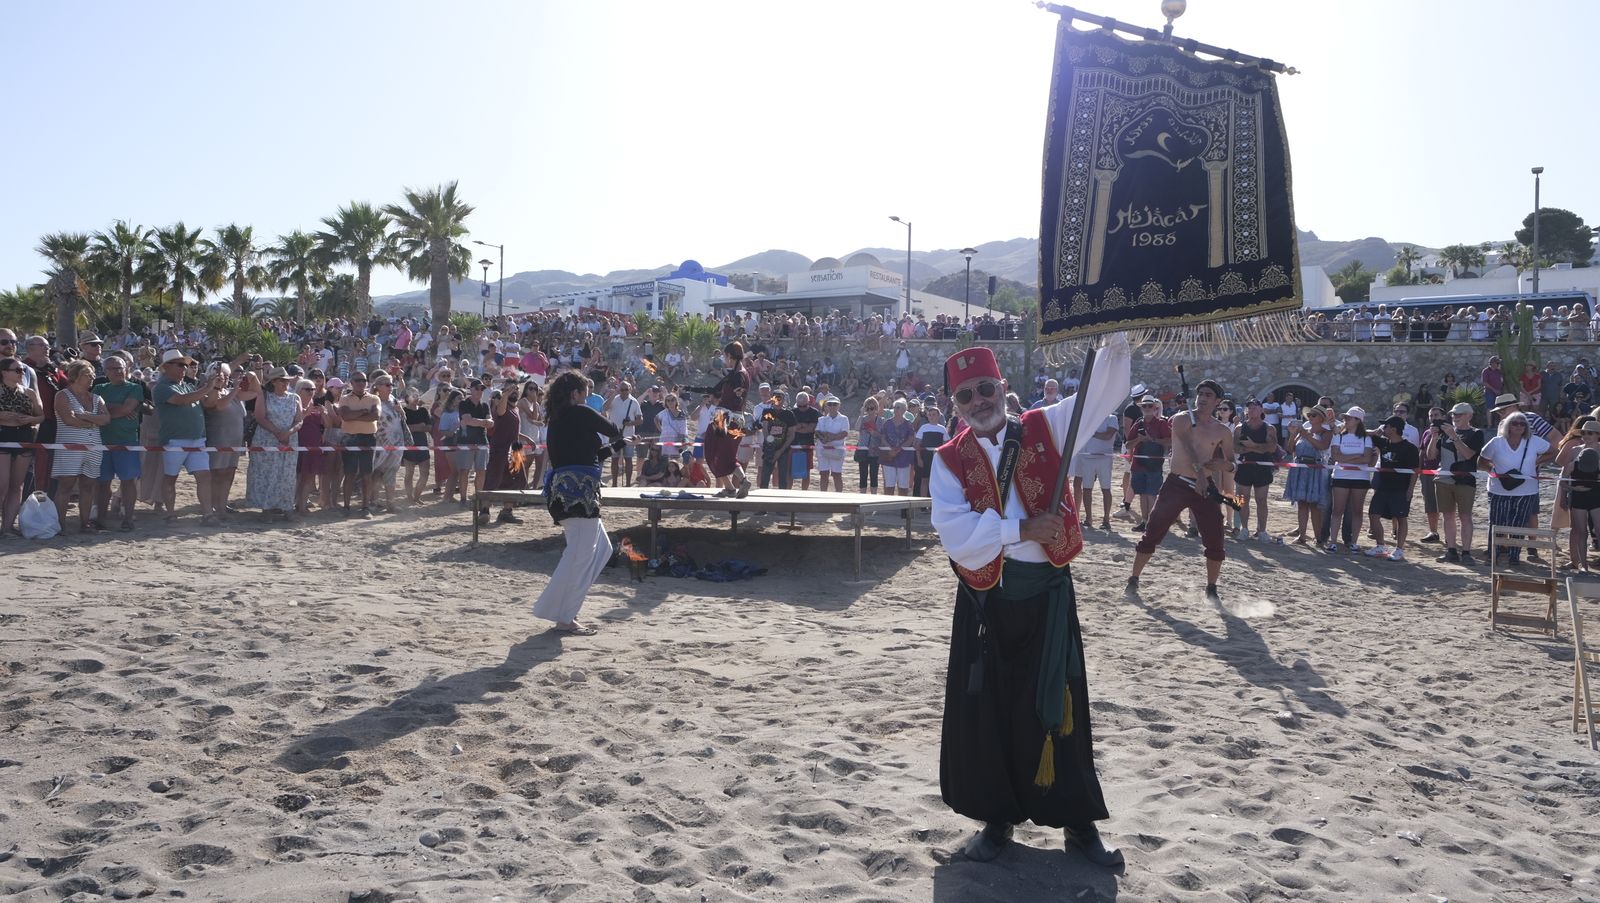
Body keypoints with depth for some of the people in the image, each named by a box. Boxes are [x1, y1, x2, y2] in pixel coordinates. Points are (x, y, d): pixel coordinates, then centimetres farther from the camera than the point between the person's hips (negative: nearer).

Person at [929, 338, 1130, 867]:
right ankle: (998, 817, 26)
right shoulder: (950, 461, -2)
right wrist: (1023, 529, -18)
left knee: (1055, 707, 6)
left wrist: (1114, 337, -23)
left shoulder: (1045, 430, 1)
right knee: (986, 709, 7)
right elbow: (958, 536, -14)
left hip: (1047, 595, 0)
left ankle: (1078, 821, 21)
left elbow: (1103, 392, -8)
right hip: (985, 600, 1)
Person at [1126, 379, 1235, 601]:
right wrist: (1198, 469, -41)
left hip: (1205, 486, 3)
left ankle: (1211, 588, 17)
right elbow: (1186, 446, -24)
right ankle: (1133, 579, 10)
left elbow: (1230, 464, 13)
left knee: (1215, 541, 1)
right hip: (1177, 484, -3)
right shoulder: (1182, 419, -5)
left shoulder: (1223, 432, 6)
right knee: (1152, 532, -2)